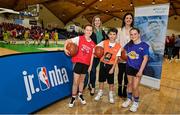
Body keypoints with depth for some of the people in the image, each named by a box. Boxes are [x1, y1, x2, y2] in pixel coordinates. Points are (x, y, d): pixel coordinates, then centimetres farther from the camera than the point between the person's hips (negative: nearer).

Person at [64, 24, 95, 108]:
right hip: (78, 62, -4)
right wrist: (65, 49, -21)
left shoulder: (93, 44, 4)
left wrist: (90, 65, 3)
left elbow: (92, 55, 7)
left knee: (82, 80, 18)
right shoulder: (79, 38, -5)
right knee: (76, 82, 0)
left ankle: (80, 95, 37)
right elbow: (67, 41, -5)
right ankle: (73, 98, 18)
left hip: (86, 64, 4)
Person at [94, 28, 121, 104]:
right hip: (103, 64, 2)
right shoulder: (104, 43, -6)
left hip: (111, 65, -1)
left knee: (111, 81, 9)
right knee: (101, 79, 13)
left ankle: (111, 95, 29)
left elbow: (116, 59, -8)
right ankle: (100, 92, 33)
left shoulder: (118, 46, -9)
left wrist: (112, 68, -11)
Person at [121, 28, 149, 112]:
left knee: (135, 87, -1)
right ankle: (129, 99, 37)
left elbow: (145, 59, -13)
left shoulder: (144, 45, -12)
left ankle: (136, 102, 24)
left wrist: (141, 71, -16)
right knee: (129, 84, 16)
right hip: (129, 67, 4)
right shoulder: (129, 44, 1)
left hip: (138, 69, -4)